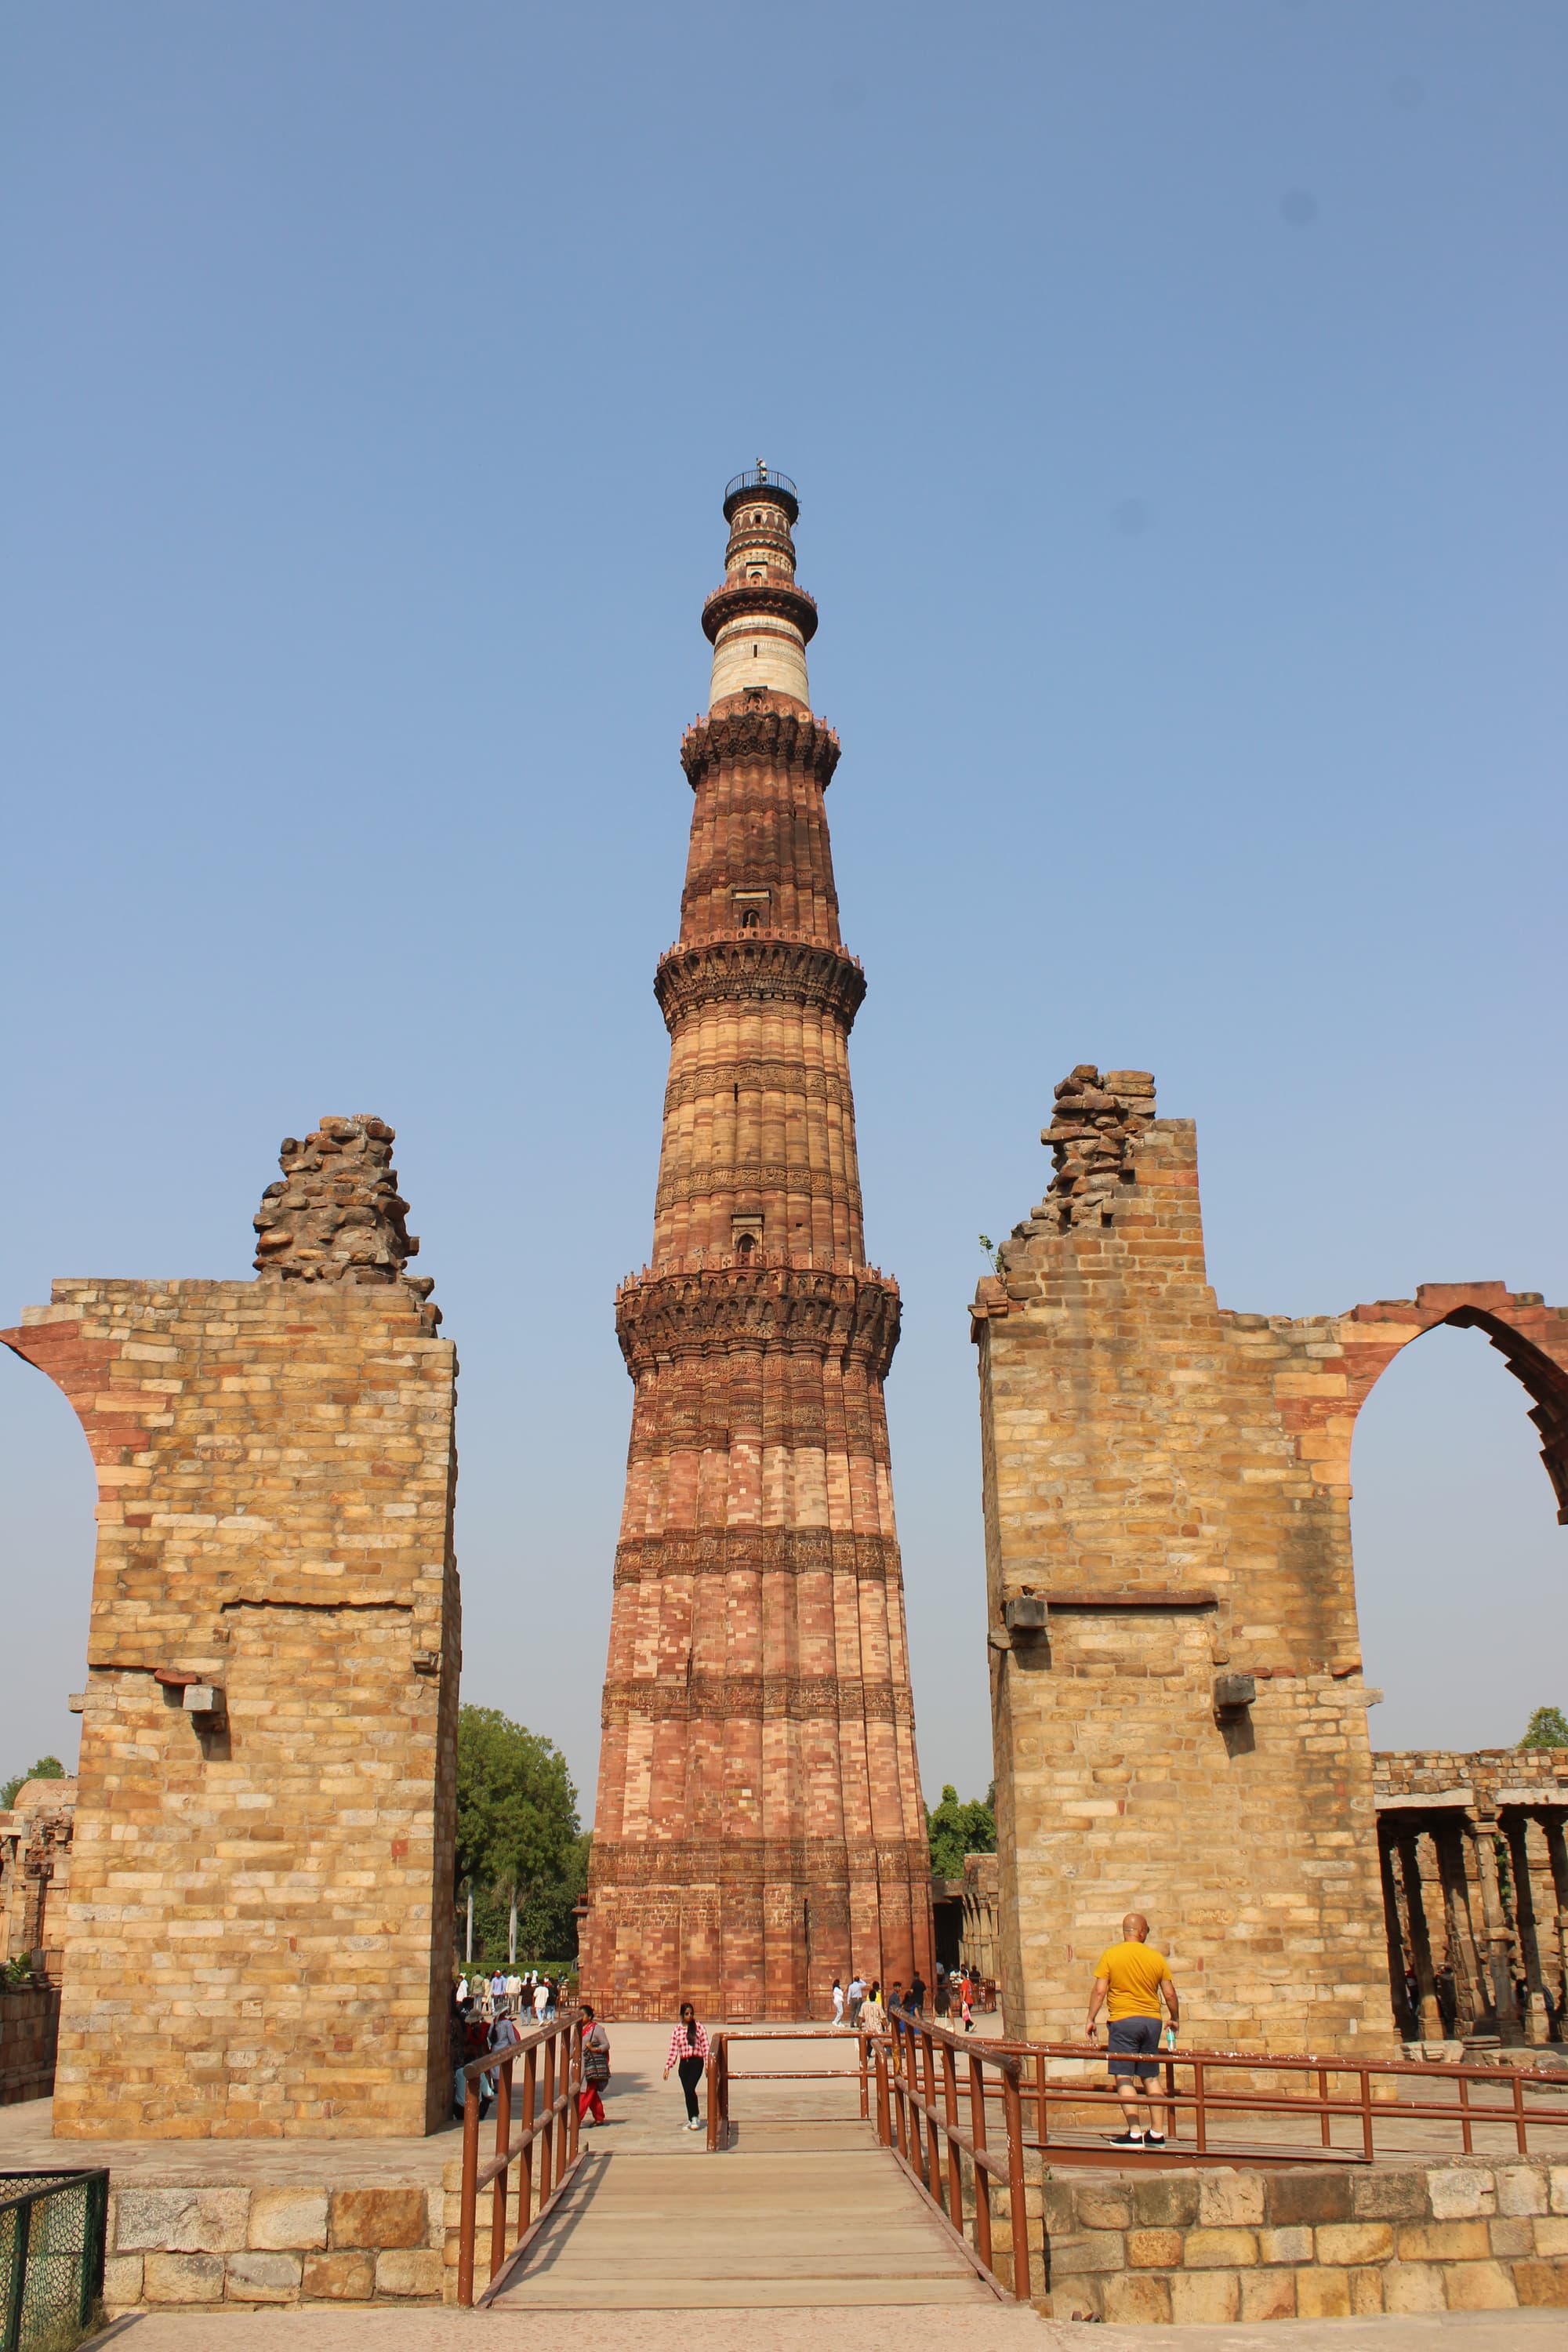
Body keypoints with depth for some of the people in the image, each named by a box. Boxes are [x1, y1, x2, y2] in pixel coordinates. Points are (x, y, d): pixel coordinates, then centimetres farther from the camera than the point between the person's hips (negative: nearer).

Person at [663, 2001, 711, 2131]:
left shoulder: (698, 2027, 1)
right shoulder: (677, 2030, 8)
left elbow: (705, 2046, 0)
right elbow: (673, 2050, 9)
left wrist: (707, 2063, -7)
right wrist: (667, 2067, 2)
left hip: (696, 2062, -3)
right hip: (683, 2063, 3)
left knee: (690, 2089, -18)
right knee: (687, 2092, 4)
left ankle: (695, 2117, -2)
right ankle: (691, 2120, 17)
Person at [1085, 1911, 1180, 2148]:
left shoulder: (1110, 1955, -3)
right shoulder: (1156, 1957, 4)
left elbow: (1100, 1991, -7)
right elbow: (1170, 1994, 6)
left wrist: (1091, 2020, 1)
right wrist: (1175, 2019, 21)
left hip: (1123, 2021, -4)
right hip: (1152, 2021, 4)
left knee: (1124, 2077, -4)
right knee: (1151, 2077, 13)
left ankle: (1134, 2133, -11)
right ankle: (1156, 2134, 15)